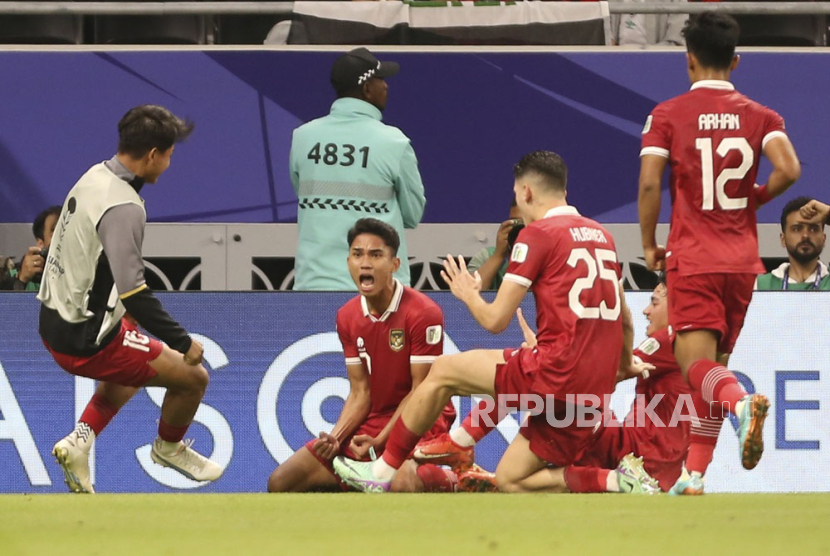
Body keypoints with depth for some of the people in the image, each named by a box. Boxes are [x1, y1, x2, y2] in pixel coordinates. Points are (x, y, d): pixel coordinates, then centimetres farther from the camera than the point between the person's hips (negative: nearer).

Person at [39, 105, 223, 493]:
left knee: (132, 366, 36)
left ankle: (80, 439, 23)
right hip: (86, 340, -10)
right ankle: (169, 448, 29)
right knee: (193, 378, 2)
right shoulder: (123, 207, -26)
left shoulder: (94, 177, 3)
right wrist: (182, 342, -24)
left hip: (54, 321, 10)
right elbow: (133, 291, -31)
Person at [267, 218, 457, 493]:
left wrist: (379, 441, -21)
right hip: (372, 421, 6)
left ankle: (446, 481, -3)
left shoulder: (423, 313, -16)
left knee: (403, 485, -40)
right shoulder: (347, 317, 4)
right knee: (281, 483, -4)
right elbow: (360, 392, 4)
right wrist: (335, 438, -13)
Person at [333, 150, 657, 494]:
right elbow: (624, 319, 24)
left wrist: (468, 294, 17)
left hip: (557, 372, -7)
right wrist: (626, 365, 43)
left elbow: (495, 320, -4)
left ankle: (384, 472, 14)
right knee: (510, 481, 14)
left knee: (442, 372, 9)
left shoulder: (539, 233, -5)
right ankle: (619, 483, 0)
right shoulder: (600, 235, 17)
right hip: (595, 392, 7)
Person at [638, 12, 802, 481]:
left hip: (692, 258, -3)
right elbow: (789, 170, -11)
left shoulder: (668, 115, -1)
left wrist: (649, 245, 3)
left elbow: (649, 183, -10)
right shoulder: (760, 115, 5)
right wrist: (755, 198, 9)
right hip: (743, 258, 3)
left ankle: (743, 402, -42)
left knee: (698, 365, -8)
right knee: (716, 363, 14)